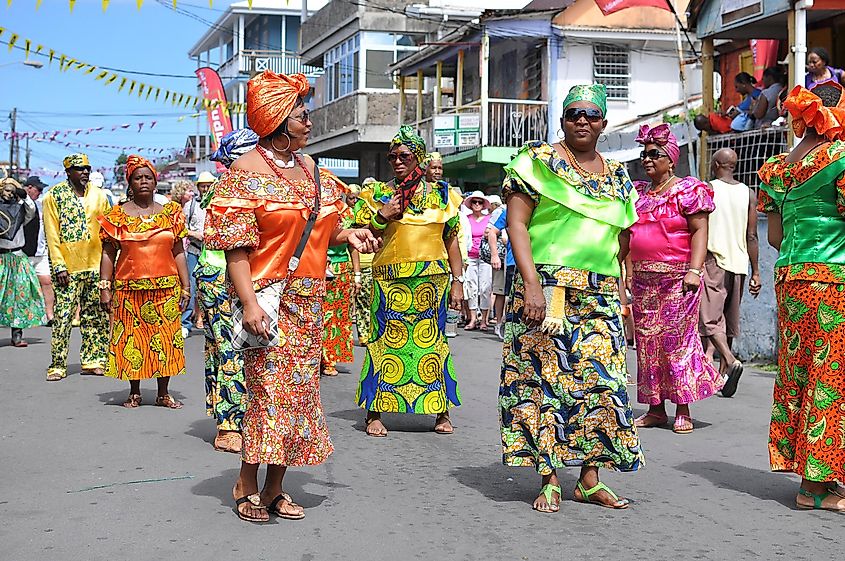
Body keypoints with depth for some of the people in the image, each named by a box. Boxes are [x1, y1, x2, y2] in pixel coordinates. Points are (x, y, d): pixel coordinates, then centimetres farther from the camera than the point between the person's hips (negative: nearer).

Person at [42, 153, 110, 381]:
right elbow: (52, 234, -4)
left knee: (96, 317, 7)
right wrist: (58, 265, -11)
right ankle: (57, 365, 0)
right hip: (67, 267, -4)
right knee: (63, 317, -6)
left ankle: (93, 361, 16)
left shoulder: (98, 195, 10)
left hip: (96, 265, 4)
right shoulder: (54, 196, -1)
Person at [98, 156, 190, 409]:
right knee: (131, 338, 2)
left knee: (165, 338, 3)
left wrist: (185, 287, 3)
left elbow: (179, 253, 8)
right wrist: (105, 288, -4)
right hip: (129, 288, -1)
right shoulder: (117, 215, 4)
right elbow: (108, 254, 3)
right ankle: (135, 393, 14)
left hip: (166, 288, 1)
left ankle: (163, 393, 13)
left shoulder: (170, 213, 8)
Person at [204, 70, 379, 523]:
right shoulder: (246, 172, -8)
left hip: (308, 299, 7)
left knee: (299, 387, 8)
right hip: (270, 298, -7)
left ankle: (274, 489, 18)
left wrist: (347, 235, 2)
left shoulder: (312, 170, 13)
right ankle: (247, 488, 7)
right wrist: (249, 303, -23)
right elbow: (237, 247, -14)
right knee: (269, 388, -7)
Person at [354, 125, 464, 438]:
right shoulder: (379, 194, 9)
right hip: (389, 279, -1)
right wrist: (381, 216, -12)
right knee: (386, 341, -3)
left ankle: (442, 412, 11)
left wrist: (457, 280, 7)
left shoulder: (440, 194, 11)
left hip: (432, 279, 1)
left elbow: (451, 240, 12)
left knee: (432, 340, 2)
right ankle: (375, 413, 4)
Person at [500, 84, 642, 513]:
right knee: (544, 377, -5)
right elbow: (516, 223, -7)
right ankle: (549, 480, 3)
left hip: (601, 296, 5)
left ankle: (590, 480, 11)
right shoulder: (538, 160, 1)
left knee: (600, 381, 2)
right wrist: (531, 283, -18)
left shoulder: (617, 176, 17)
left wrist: (612, 286, 9)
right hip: (546, 289, -5)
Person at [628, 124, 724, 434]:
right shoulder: (637, 193, 16)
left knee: (678, 338, -7)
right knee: (647, 340, 5)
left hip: (677, 278, -6)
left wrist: (694, 270, -18)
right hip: (643, 279, 7)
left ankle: (683, 411, -3)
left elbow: (700, 231, -8)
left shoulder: (688, 190, -2)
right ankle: (655, 408, 12)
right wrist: (627, 271, 15)